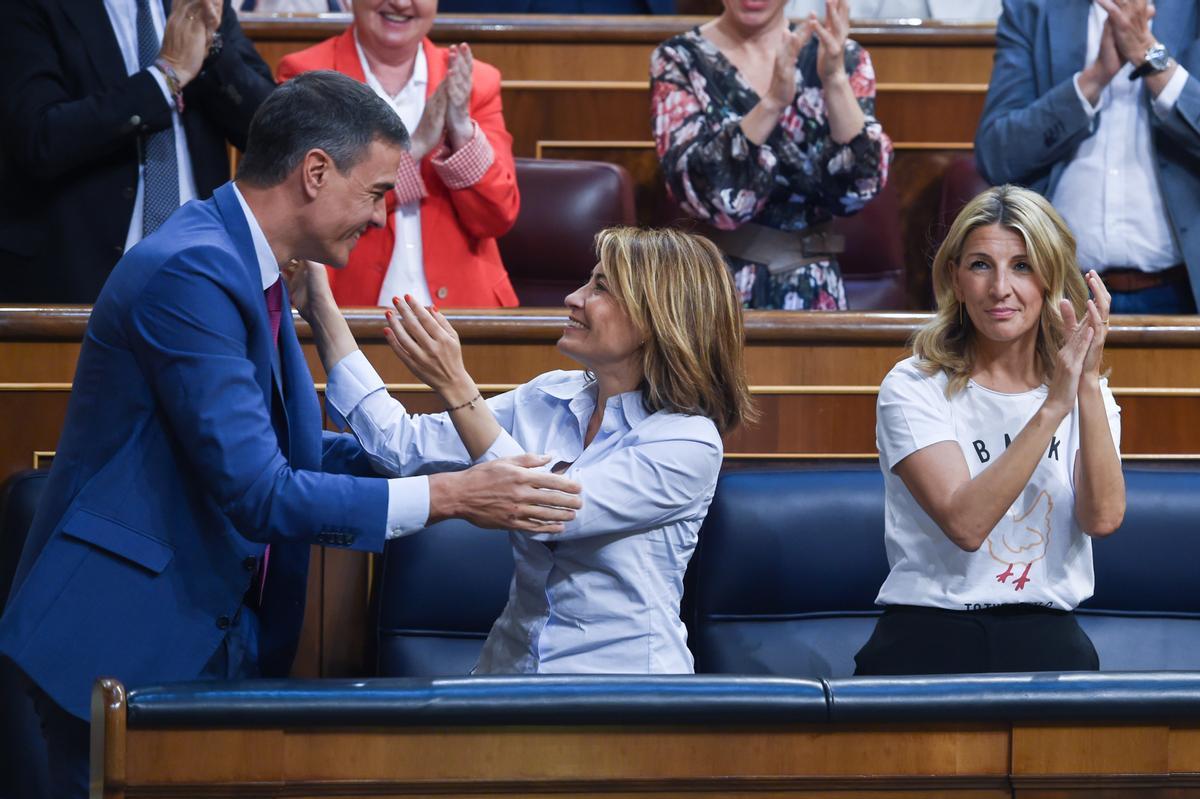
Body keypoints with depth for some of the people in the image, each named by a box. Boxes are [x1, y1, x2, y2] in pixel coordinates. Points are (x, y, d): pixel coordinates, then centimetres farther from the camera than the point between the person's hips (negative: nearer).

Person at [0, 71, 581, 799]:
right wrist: (447, 497, -23)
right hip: (125, 644, -10)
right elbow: (256, 493, -25)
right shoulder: (193, 272, -21)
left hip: (215, 638, 10)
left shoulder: (242, 266, 10)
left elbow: (288, 448, 18)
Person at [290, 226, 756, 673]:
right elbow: (405, 448, 2)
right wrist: (321, 311, 1)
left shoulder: (690, 443, -10)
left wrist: (455, 387, -22)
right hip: (513, 662, 5)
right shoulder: (547, 399, 8)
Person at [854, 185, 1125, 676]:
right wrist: (1054, 406, -20)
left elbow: (1103, 518, -7)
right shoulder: (914, 388, 1)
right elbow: (965, 524, -15)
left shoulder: (1088, 395, 13)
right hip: (931, 631, -3)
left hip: (1046, 635, 3)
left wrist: (1088, 384, -15)